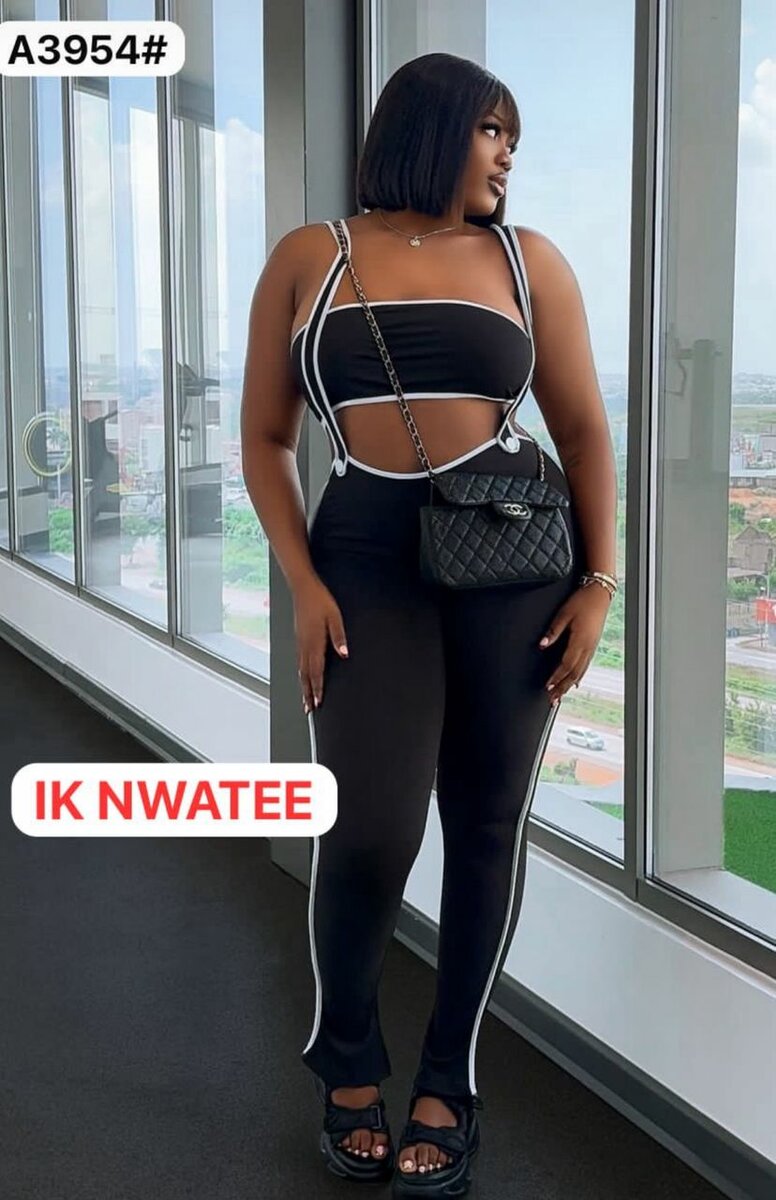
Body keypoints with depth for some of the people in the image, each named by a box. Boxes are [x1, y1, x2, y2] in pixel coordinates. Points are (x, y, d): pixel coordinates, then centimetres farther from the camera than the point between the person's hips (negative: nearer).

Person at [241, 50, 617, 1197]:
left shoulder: (527, 258, 8)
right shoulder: (310, 258, 6)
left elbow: (584, 428, 8)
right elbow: (266, 439, 6)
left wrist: (599, 582, -1)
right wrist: (305, 585, -6)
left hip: (517, 554, 2)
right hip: (368, 559, -1)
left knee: (488, 822, 4)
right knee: (370, 828, -12)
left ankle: (449, 1082, 21)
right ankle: (347, 1059, 17)